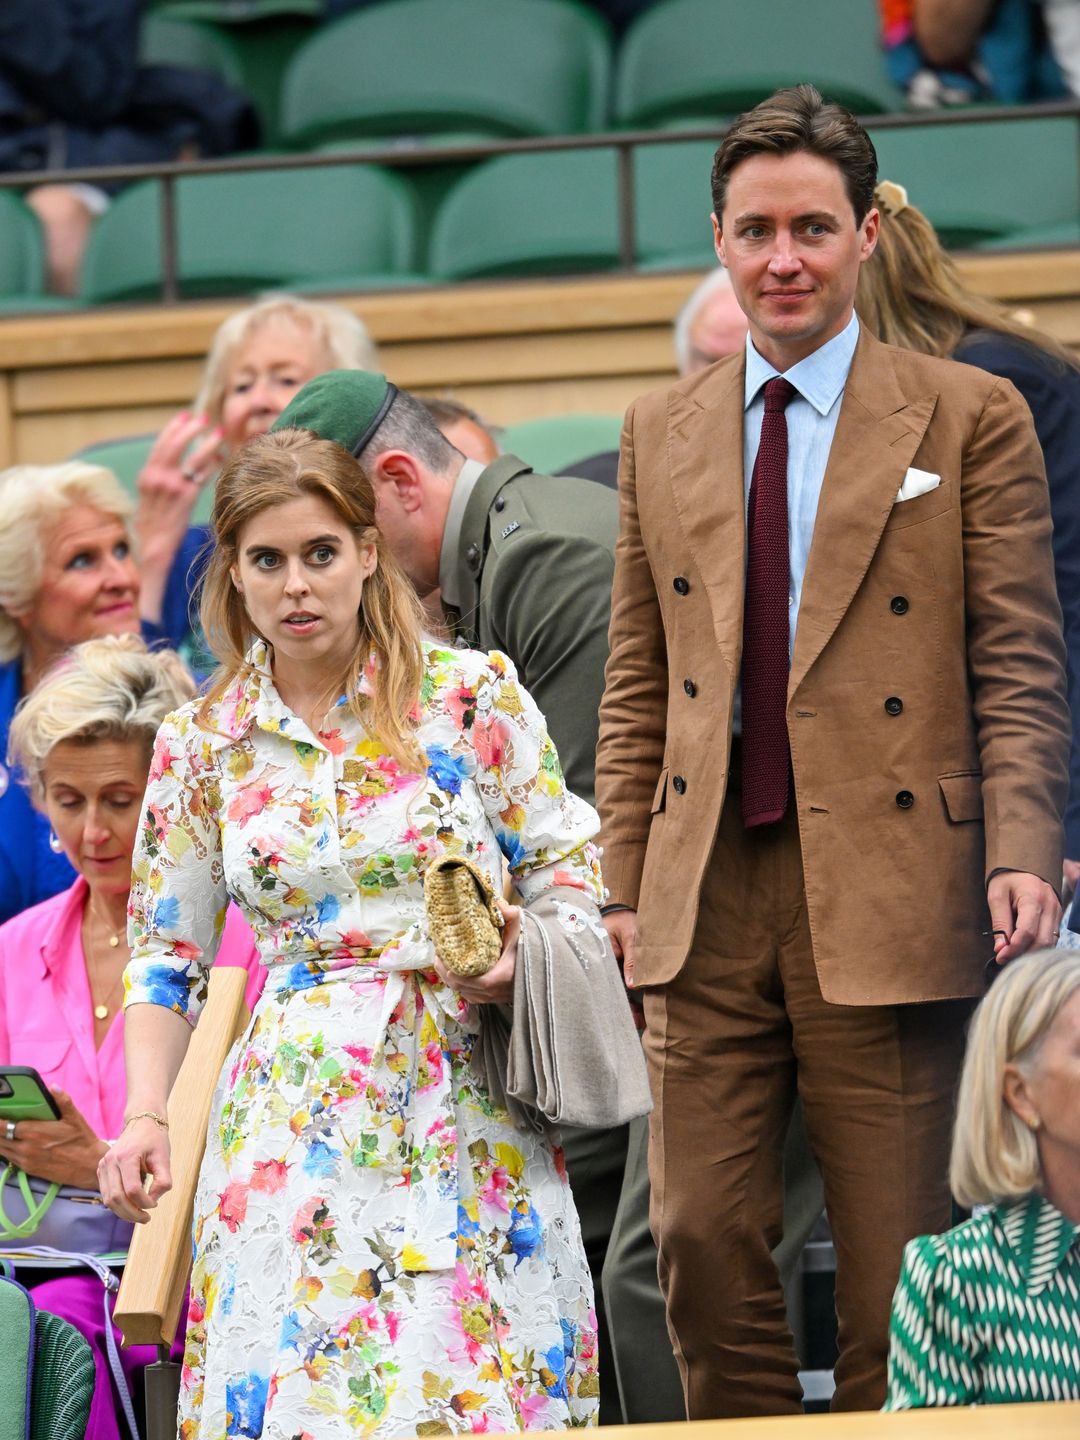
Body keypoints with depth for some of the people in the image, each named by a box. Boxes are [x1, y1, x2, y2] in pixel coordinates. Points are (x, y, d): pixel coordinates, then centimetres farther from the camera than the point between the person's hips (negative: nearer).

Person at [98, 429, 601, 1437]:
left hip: (467, 1115, -1)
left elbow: (570, 864, 7)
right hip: (300, 1119, 1)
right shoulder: (203, 745, 6)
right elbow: (167, 953, 11)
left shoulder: (472, 694, 1)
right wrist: (146, 1116, -2)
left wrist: (518, 950, -13)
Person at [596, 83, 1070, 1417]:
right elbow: (637, 682, 16)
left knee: (895, 1266, -1)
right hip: (708, 899, 4)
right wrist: (628, 882, 9)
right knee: (704, 1242, 0)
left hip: (885, 893, -3)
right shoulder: (662, 432, 15)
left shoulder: (971, 419, 2)